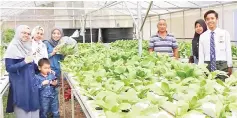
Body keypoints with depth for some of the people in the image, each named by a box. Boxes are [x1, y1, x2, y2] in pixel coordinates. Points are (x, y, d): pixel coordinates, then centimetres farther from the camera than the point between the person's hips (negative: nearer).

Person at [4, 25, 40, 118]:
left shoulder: (28, 47, 8)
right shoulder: (13, 47, -11)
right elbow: (8, 68, -16)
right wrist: (24, 62, -21)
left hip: (31, 82, 7)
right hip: (20, 84, -7)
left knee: (32, 105, 13)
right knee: (23, 107, 2)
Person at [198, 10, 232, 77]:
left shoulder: (225, 33, 2)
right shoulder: (202, 36, 7)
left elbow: (228, 51, 2)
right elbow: (201, 54, 5)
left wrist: (230, 66, 1)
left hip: (222, 65, -1)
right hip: (207, 65, 1)